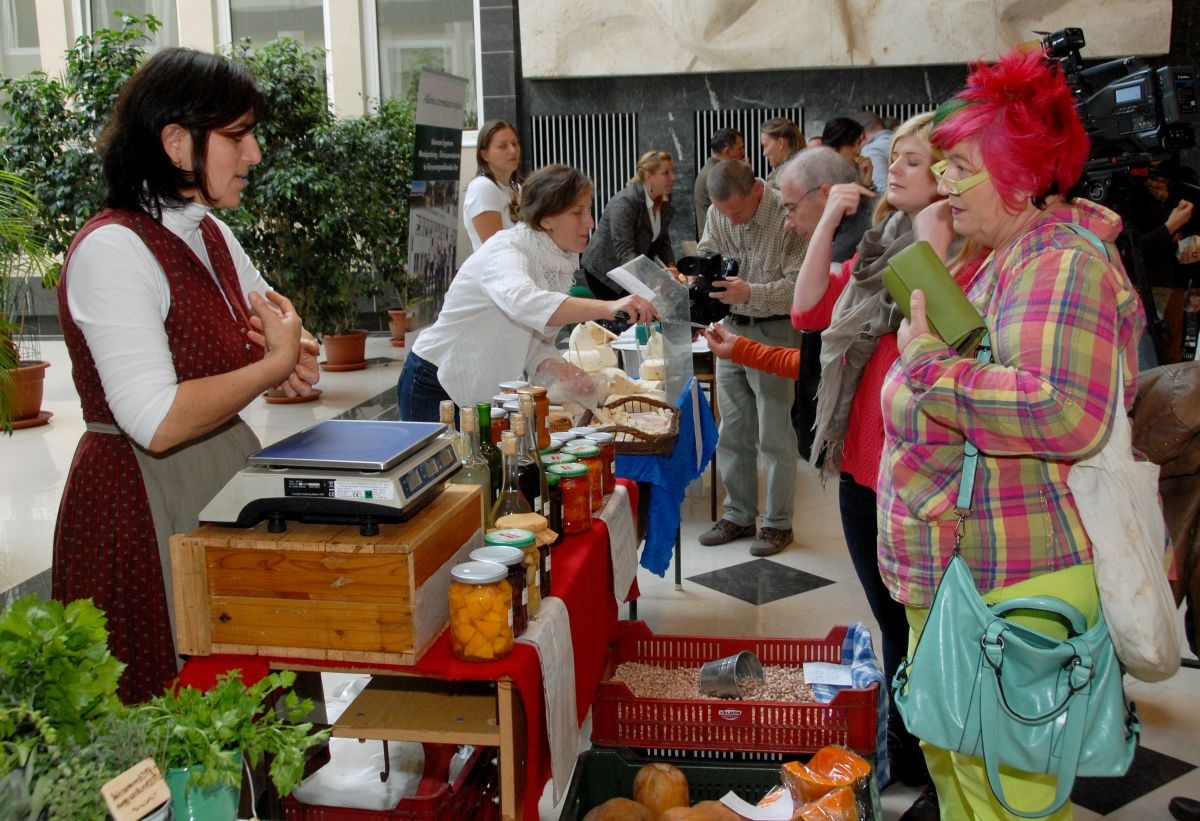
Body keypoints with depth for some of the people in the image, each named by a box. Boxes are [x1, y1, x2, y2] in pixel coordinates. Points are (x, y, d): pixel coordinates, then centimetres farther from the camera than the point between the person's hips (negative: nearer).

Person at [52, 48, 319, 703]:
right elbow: (157, 422, -25)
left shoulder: (212, 236, 10)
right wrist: (274, 365, -13)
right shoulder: (113, 249, -17)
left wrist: (293, 356, -4)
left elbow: (276, 330, 20)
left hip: (225, 488, 8)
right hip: (142, 507, -8)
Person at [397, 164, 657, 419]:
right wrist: (608, 308, -56)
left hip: (487, 394, 8)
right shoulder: (506, 251, -23)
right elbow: (523, 302, -46)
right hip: (437, 388, -7)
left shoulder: (559, 262, 2)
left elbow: (535, 344, 1)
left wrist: (561, 370, -21)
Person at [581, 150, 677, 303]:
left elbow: (663, 242, 4)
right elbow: (624, 253, -31)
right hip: (605, 273, -7)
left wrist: (671, 269, -15)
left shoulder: (664, 203, -1)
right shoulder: (625, 202, -25)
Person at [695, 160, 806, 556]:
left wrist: (751, 293, -35)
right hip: (731, 327, 6)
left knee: (774, 435, 1)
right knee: (732, 431, 12)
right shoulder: (718, 212, 0)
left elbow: (799, 283, -22)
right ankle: (738, 514, 25)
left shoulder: (787, 215, -18)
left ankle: (778, 523, 14)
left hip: (773, 331, -6)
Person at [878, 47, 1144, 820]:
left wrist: (929, 365, -26)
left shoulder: (1064, 264, -21)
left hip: (1007, 594, -11)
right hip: (953, 576, 11)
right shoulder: (1010, 258, 13)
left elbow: (1069, 414, -35)